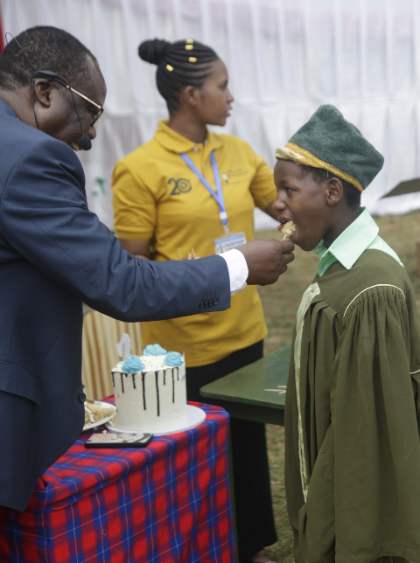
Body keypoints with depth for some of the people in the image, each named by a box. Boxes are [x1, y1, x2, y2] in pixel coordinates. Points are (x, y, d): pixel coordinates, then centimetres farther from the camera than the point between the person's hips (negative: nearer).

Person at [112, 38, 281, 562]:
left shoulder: (236, 151, 4)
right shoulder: (140, 169, -13)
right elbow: (133, 262, -11)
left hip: (243, 332, 6)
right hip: (184, 345, -6)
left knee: (248, 443, 19)